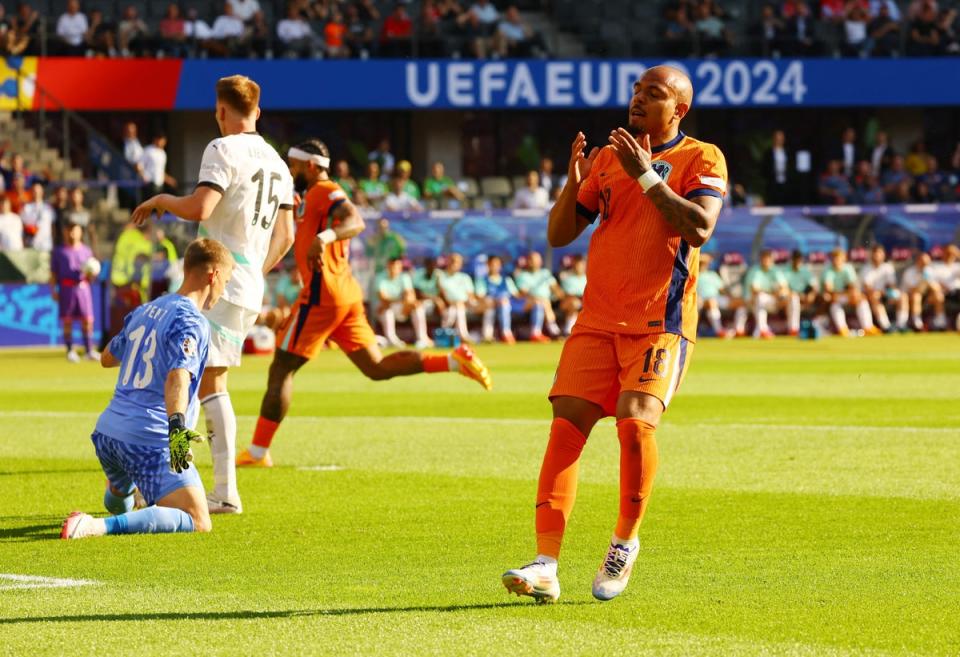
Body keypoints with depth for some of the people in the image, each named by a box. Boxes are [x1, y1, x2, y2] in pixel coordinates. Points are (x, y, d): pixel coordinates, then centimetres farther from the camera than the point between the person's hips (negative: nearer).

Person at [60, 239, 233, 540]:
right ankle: (100, 526, -30)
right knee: (198, 524, -16)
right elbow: (178, 377, -26)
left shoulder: (145, 311, 17)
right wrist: (177, 428, -40)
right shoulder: (192, 323, -8)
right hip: (150, 441, -9)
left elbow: (107, 358, 33)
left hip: (106, 431, 9)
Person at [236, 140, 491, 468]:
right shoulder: (314, 196, 22)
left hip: (322, 293, -10)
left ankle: (258, 452, -3)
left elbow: (355, 221, -28)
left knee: (281, 369, -4)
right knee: (376, 368, 8)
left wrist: (324, 237, -44)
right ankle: (454, 360, -3)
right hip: (347, 293, 10)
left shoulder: (325, 191, -9)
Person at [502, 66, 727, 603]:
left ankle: (626, 541, 0)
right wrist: (574, 184, -3)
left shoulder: (701, 158, 1)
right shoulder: (608, 158, 16)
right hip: (598, 320, 4)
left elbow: (700, 228, -16)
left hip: (661, 320, -4)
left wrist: (647, 176, -15)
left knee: (636, 419, -23)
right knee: (566, 426, -10)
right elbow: (558, 235, 15)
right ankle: (546, 566, -12)